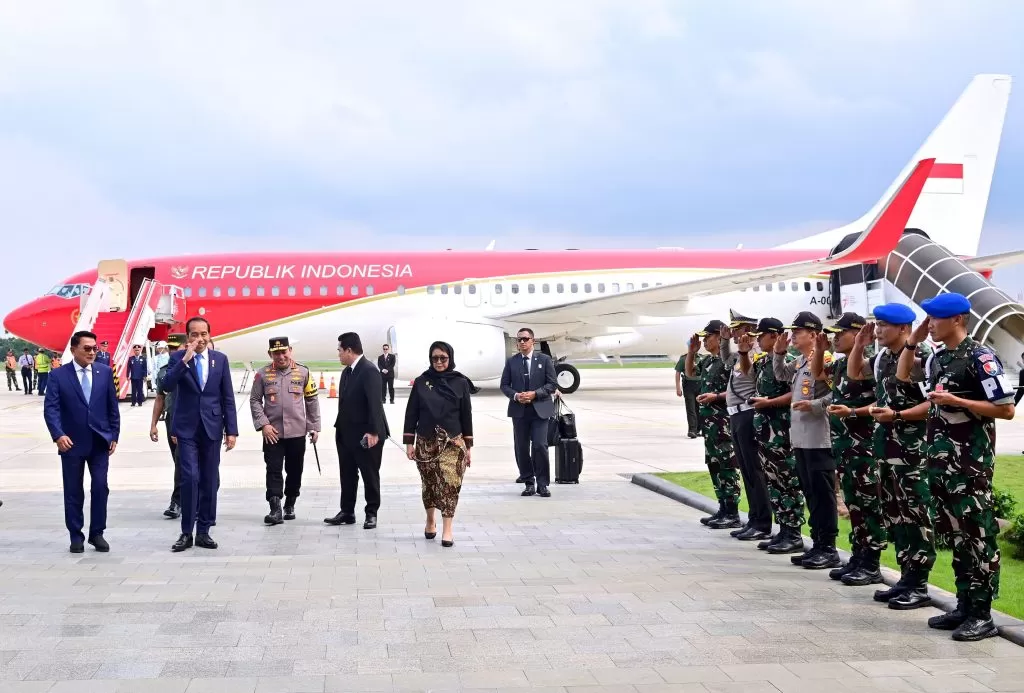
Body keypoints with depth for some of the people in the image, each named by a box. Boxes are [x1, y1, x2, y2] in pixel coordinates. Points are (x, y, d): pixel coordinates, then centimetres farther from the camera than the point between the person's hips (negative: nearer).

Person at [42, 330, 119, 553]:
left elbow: (112, 406, 8)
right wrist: (58, 435, -22)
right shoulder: (59, 375, -3)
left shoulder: (105, 372, 5)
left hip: (99, 441, 2)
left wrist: (114, 435, 4)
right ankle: (76, 536, 16)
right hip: (72, 442, -1)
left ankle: (97, 533, 9)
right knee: (73, 491, 6)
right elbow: (51, 408, -9)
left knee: (100, 487, -3)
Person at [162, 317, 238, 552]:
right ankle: (187, 532, -1)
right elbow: (167, 386, -16)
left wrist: (231, 430, 1)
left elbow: (227, 397, 6)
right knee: (190, 478, -10)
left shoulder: (220, 359, 5)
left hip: (212, 427, 2)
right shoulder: (177, 358, 1)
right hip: (187, 428, -2)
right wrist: (185, 360, -23)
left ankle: (203, 531, 14)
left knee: (210, 481, 5)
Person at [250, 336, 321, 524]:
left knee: (295, 471, 9)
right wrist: (263, 424, -8)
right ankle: (275, 509, -9)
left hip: (297, 432, 1)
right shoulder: (263, 374, 0)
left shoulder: (303, 372, 2)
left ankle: (290, 505, 25)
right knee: (274, 470, -7)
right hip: (272, 433, -1)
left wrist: (314, 427, 5)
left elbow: (312, 400, 7)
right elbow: (255, 401, 3)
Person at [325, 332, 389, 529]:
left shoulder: (369, 371, -17)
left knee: (370, 475, 4)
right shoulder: (347, 372, 11)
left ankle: (372, 513, 13)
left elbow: (375, 403, -22)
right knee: (347, 475, 13)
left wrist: (373, 431, -26)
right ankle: (347, 512, 21)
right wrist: (339, 427, 12)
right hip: (346, 434, 9)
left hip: (366, 435, -9)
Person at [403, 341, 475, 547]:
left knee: (450, 484, -12)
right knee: (429, 483, 9)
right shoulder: (421, 382, 2)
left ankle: (447, 530, -8)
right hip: (426, 442, 1)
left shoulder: (460, 383, 1)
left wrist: (469, 446, 3)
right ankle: (430, 522, 30)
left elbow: (466, 415, 4)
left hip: (452, 443, -1)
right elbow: (411, 413, 3)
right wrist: (409, 443, -2)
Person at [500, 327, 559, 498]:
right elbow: (504, 385, 8)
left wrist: (535, 394, -14)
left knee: (540, 446, -11)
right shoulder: (511, 361, 9)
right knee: (522, 448, 3)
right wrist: (515, 395, -12)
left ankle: (543, 484, -2)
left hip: (539, 410, -2)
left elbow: (552, 384, -1)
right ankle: (529, 483, 13)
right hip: (519, 410, 2)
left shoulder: (545, 359, 3)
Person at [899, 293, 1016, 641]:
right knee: (955, 535, 12)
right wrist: (912, 342, 14)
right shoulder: (938, 359, 11)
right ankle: (964, 605, 19)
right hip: (941, 459, 8)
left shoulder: (979, 357, -12)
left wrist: (956, 401, -19)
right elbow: (903, 378, 27)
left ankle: (983, 615, -1)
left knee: (977, 535, -4)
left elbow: (1006, 409, -15)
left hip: (971, 461, -8)